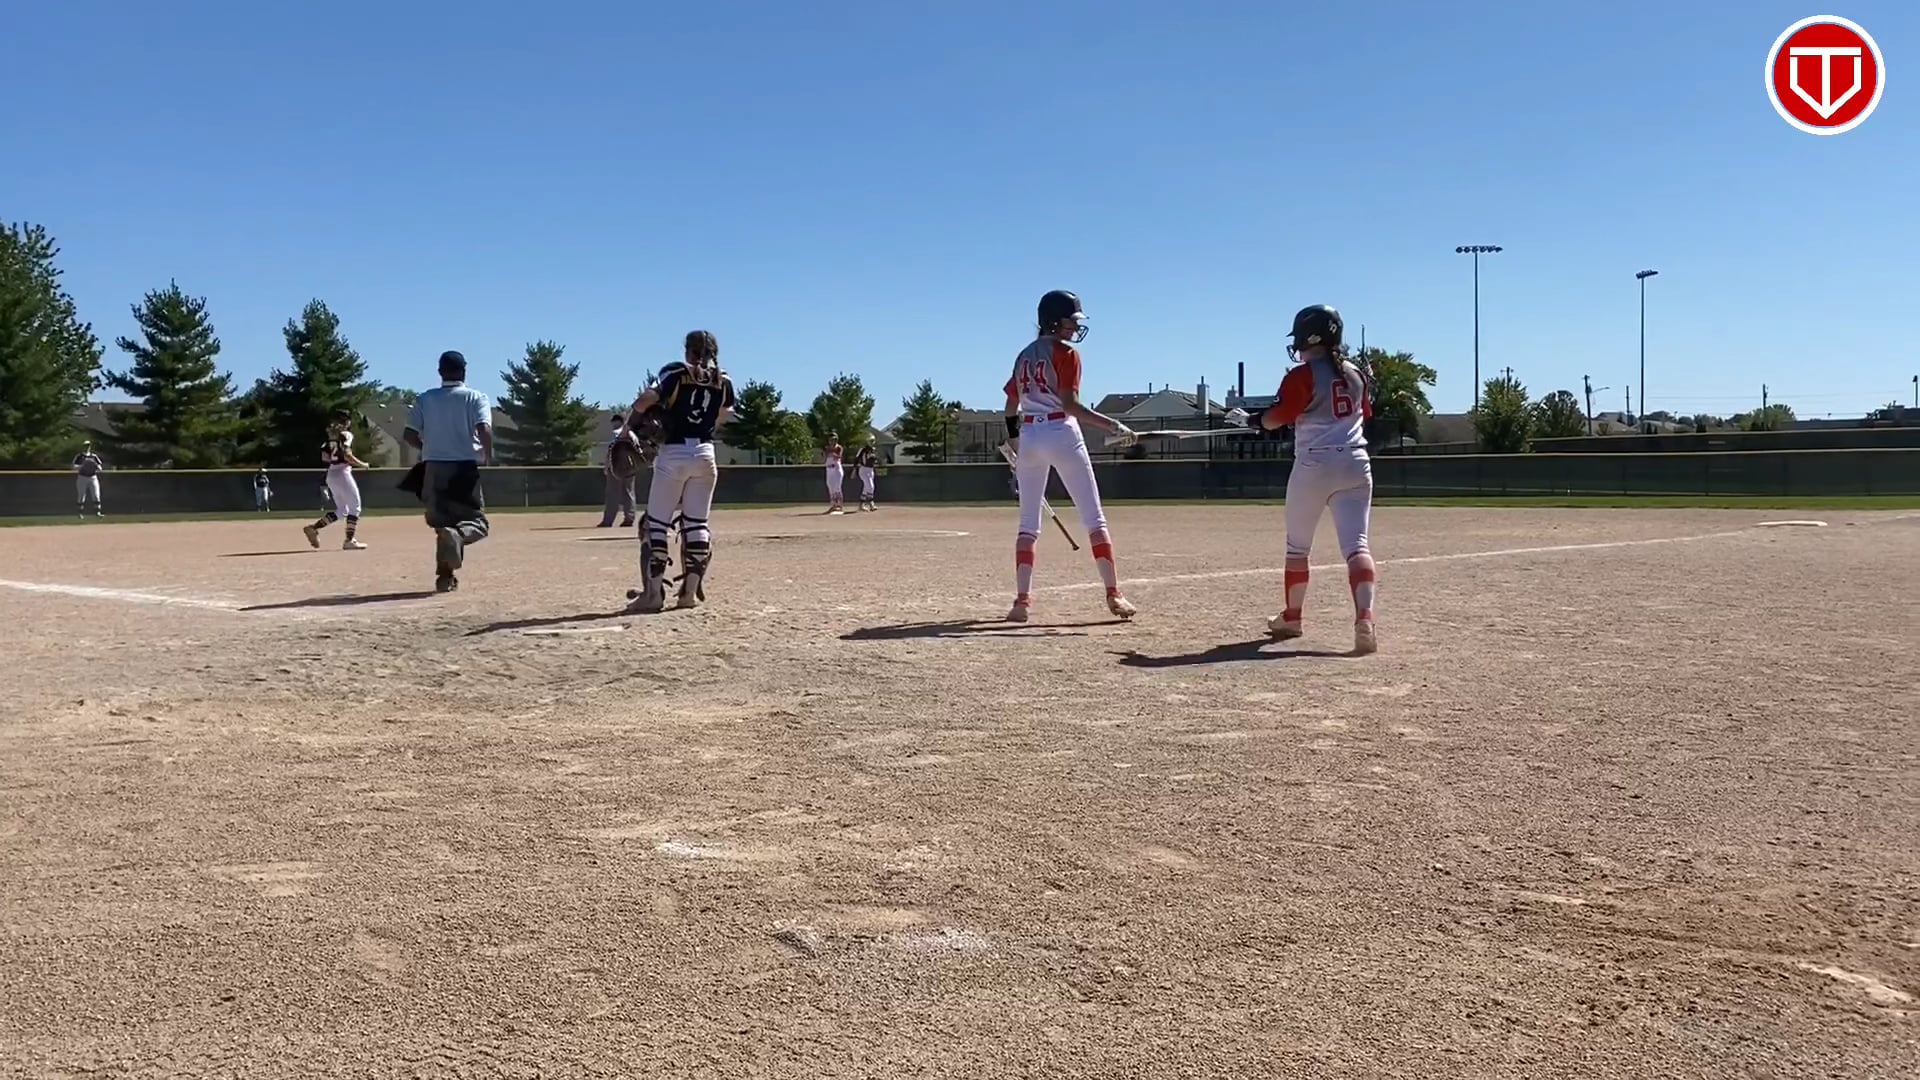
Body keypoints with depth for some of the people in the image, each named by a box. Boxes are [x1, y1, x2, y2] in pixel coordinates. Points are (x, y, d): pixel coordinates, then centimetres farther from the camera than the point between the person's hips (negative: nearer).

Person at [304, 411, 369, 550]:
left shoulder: (330, 435, 15)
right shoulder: (345, 434, -8)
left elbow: (324, 457, 12)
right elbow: (347, 455, -19)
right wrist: (362, 464, -7)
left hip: (330, 474, 8)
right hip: (342, 473, -8)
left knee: (341, 509, 16)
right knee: (354, 507, -1)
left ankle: (314, 528, 3)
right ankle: (349, 540, -7)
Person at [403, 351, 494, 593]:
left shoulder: (425, 399, 8)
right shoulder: (475, 398, 0)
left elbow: (409, 435, 3)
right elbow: (484, 430, -16)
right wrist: (488, 456, -2)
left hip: (434, 468, 3)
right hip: (465, 467, -3)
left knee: (442, 522, 14)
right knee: (476, 522, 3)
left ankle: (445, 575, 8)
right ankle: (456, 535, -32)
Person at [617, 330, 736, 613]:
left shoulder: (676, 372, -4)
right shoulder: (723, 381, 7)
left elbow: (647, 398, -16)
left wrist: (627, 425, -5)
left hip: (674, 454, -4)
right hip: (705, 453, 4)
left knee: (656, 521, 0)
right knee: (697, 522, 9)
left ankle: (653, 592, -5)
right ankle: (691, 591, 7)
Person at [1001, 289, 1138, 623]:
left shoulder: (1024, 355, 14)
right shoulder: (1066, 353, -6)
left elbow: (1011, 405, 17)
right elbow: (1070, 405, -15)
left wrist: (1013, 438, 30)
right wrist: (1113, 425, -16)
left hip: (1028, 437, 6)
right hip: (1062, 434, -6)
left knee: (1028, 524, 8)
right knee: (1095, 519, 0)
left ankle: (1022, 600, 0)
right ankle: (1114, 595, -4)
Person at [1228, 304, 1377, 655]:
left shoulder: (1303, 376, -7)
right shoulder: (1355, 374, 13)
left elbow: (1277, 416, -12)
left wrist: (1248, 419, 4)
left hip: (1314, 466, -4)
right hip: (1355, 465, 4)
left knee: (1297, 546, 14)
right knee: (1356, 544, -7)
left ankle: (1291, 618, 25)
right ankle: (1365, 617, -26)